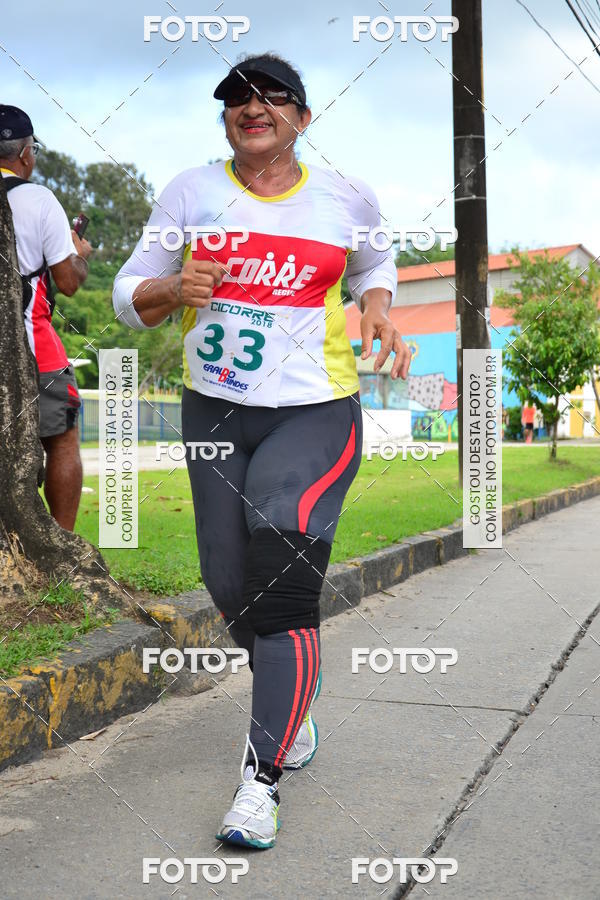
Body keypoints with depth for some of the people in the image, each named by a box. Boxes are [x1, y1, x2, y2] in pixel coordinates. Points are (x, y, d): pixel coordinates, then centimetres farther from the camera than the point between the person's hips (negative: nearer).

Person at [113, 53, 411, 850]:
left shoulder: (347, 199, 4)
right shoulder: (191, 193, 3)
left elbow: (374, 264, 24)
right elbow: (129, 297, 5)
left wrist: (378, 311, 1)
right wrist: (174, 288, -17)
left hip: (316, 415, -2)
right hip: (214, 415, 3)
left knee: (283, 579, -19)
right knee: (230, 583, 8)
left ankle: (261, 779, -12)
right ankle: (292, 705, 37)